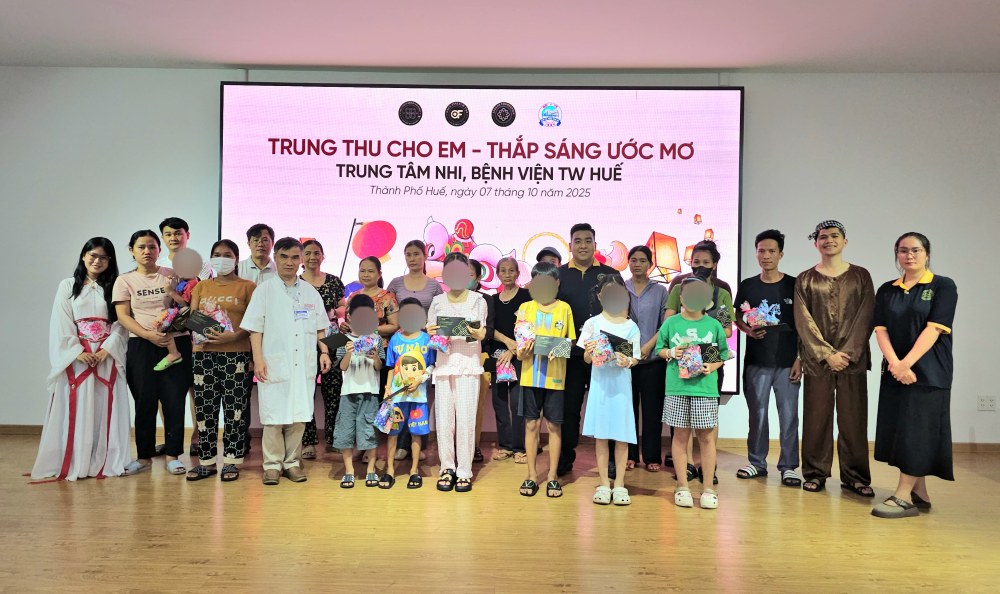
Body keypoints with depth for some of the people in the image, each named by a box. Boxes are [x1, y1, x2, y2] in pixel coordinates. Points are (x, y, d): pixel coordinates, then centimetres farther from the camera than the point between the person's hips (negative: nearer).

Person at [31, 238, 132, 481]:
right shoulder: (68, 286, 7)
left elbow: (121, 324, 2)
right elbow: (61, 324, 1)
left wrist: (107, 349, -11)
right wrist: (77, 351, -11)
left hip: (108, 356, 1)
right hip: (75, 357, 0)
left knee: (105, 409, 1)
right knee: (77, 409, 0)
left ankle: (105, 461, 5)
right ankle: (73, 462, 6)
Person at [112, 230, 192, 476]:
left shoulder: (172, 275, 9)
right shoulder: (125, 281, 7)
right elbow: (123, 316, -2)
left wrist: (172, 293, -11)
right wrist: (149, 335, -15)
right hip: (142, 346, 0)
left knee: (174, 400, 0)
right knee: (145, 402, 4)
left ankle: (172, 455, 10)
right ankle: (144, 456, 16)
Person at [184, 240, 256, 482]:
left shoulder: (247, 287, 3)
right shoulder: (202, 286, 17)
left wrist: (233, 336, -19)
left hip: (236, 355, -4)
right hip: (205, 355, 4)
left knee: (234, 409, -1)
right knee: (205, 408, 6)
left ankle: (231, 461, 10)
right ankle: (206, 461, 16)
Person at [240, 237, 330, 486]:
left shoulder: (311, 292, 12)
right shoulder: (264, 290, 3)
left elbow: (319, 327, 16)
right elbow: (255, 328, -1)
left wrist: (324, 351, 4)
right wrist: (258, 359, -9)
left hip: (304, 365, 3)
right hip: (275, 364, -3)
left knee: (299, 415, 5)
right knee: (274, 415, 0)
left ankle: (292, 462, 15)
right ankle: (272, 464, 11)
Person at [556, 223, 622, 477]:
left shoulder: (610, 274, 8)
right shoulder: (558, 275, 9)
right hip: (570, 352, 0)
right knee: (569, 407, 7)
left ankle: (610, 460, 17)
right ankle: (565, 458, 19)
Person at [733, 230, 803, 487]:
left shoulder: (794, 285, 1)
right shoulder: (747, 286, 6)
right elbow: (738, 318, 13)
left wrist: (800, 359, -3)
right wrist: (748, 330, -9)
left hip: (787, 361, -1)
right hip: (756, 361, 2)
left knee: (789, 415, 1)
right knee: (757, 413, 8)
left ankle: (788, 466, 13)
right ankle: (757, 463, 21)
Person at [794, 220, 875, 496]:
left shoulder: (860, 276, 8)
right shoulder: (805, 280, 7)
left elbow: (865, 317, 0)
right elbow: (803, 321, -1)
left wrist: (848, 352, -11)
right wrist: (827, 354, -11)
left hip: (853, 359, 0)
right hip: (817, 359, 0)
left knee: (853, 418, 3)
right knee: (817, 417, 3)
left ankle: (855, 476, 13)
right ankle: (815, 473, 13)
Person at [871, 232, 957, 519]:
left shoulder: (943, 286, -1)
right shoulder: (886, 291, 11)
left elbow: (934, 329, -11)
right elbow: (881, 330, 2)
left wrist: (907, 363, -19)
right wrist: (895, 364, -14)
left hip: (928, 371, -4)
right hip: (894, 371, 5)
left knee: (916, 430, -7)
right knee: (899, 431, 5)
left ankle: (903, 497, -4)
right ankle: (920, 494, 16)